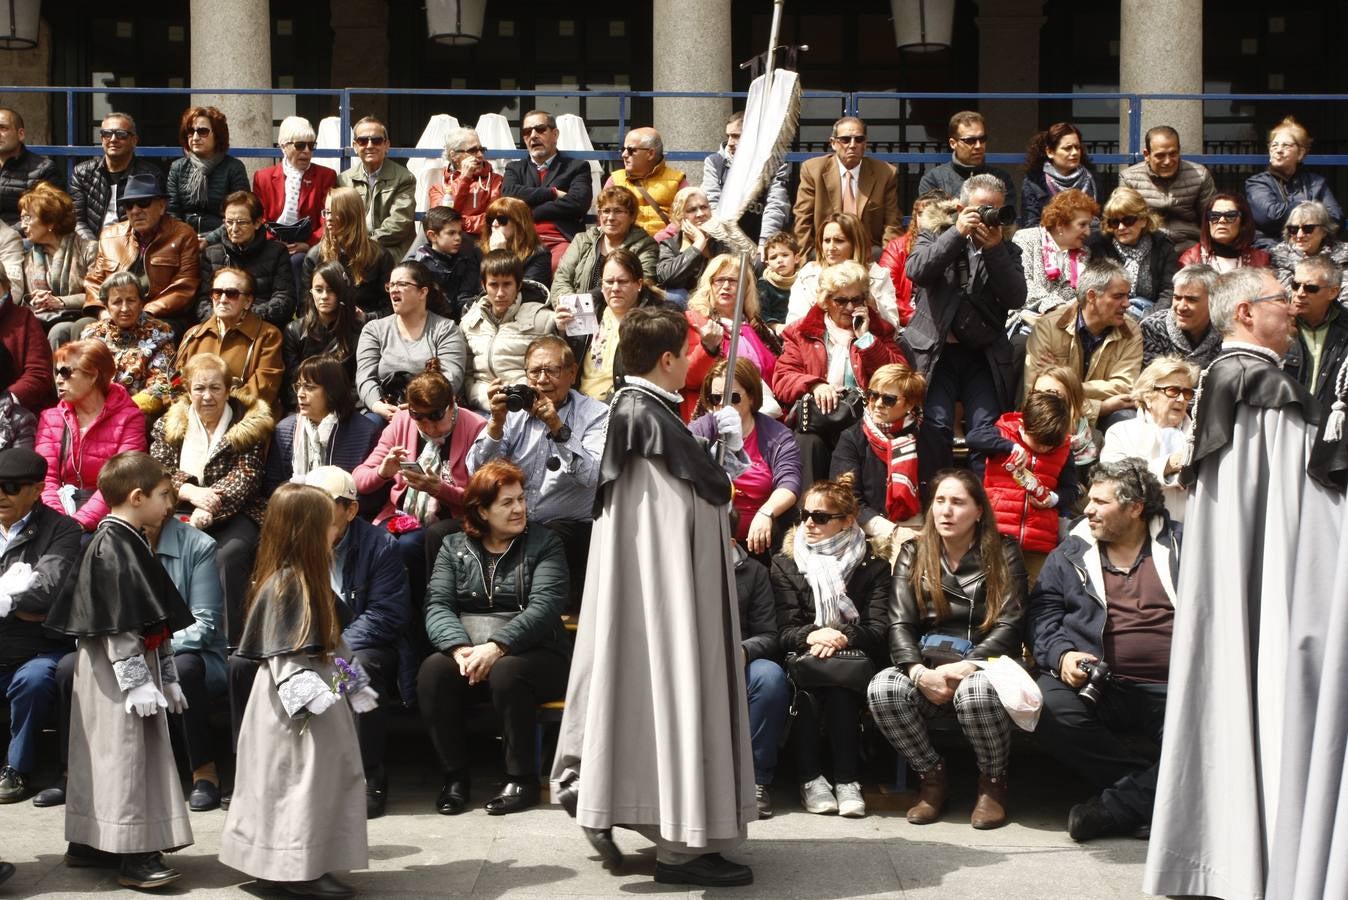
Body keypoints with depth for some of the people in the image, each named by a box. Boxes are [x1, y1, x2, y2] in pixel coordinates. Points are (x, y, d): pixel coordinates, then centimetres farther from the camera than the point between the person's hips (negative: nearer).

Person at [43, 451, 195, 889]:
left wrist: (166, 676, 19)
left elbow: (153, 621, 18)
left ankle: (88, 844, 23)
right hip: (116, 670, -10)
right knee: (122, 754, -6)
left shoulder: (130, 541, 13)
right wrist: (137, 681, -21)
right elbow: (116, 625, -21)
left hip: (136, 663, 10)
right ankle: (132, 856, -2)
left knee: (101, 755, 14)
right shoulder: (112, 546, -17)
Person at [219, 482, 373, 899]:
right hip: (295, 699, -10)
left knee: (319, 776, 13)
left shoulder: (307, 577, 11)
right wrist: (305, 693, -25)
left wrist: (351, 682, 18)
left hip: (318, 691, 10)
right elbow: (278, 653, -20)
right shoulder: (284, 583, -18)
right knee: (300, 778, -5)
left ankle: (293, 865, 21)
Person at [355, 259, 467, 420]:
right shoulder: (374, 329, 17)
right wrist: (377, 405, -18)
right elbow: (365, 376, 4)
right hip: (384, 412, 2)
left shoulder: (446, 329, 10)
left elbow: (450, 378, -5)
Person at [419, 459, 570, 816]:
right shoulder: (454, 547, 14)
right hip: (465, 653, 2)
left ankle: (522, 779, -19)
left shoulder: (544, 544, 6)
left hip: (531, 653, -2)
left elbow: (544, 607, -9)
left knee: (506, 672, -35)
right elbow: (438, 605, 1)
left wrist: (495, 647, -22)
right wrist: (460, 648, -20)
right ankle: (454, 777, -15)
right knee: (432, 672, -28)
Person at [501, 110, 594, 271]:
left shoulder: (577, 167, 17)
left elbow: (578, 203, -2)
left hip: (562, 241, -1)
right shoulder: (515, 168, 25)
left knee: (559, 266, -37)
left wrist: (530, 213, 0)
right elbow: (508, 195, 3)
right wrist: (553, 193, -1)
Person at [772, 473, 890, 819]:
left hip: (851, 663, -1)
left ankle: (847, 779, -35)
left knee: (835, 676, -35)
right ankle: (809, 777, -34)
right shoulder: (785, 564, 13)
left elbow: (879, 629, -2)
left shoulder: (872, 567, 11)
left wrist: (842, 637, -22)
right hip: (801, 658, 1)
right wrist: (813, 636, -22)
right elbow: (784, 630, 1)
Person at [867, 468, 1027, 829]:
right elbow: (899, 624, 1)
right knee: (882, 689, -30)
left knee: (977, 691, -38)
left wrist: (962, 668, -19)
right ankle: (933, 775, -5)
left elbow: (1008, 626, -5)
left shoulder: (1003, 554, 3)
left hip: (983, 665, -2)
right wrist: (920, 672, -19)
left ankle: (993, 781, -7)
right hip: (927, 668, 2)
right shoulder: (914, 553, 10)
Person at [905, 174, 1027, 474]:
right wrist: (957, 233, -15)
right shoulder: (935, 235, 11)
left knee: (987, 427, -13)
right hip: (936, 349, -2)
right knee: (936, 424, -17)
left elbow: (1017, 299, -2)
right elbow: (916, 270, -11)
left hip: (984, 353, 2)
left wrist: (994, 249, -11)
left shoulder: (1008, 249, 14)